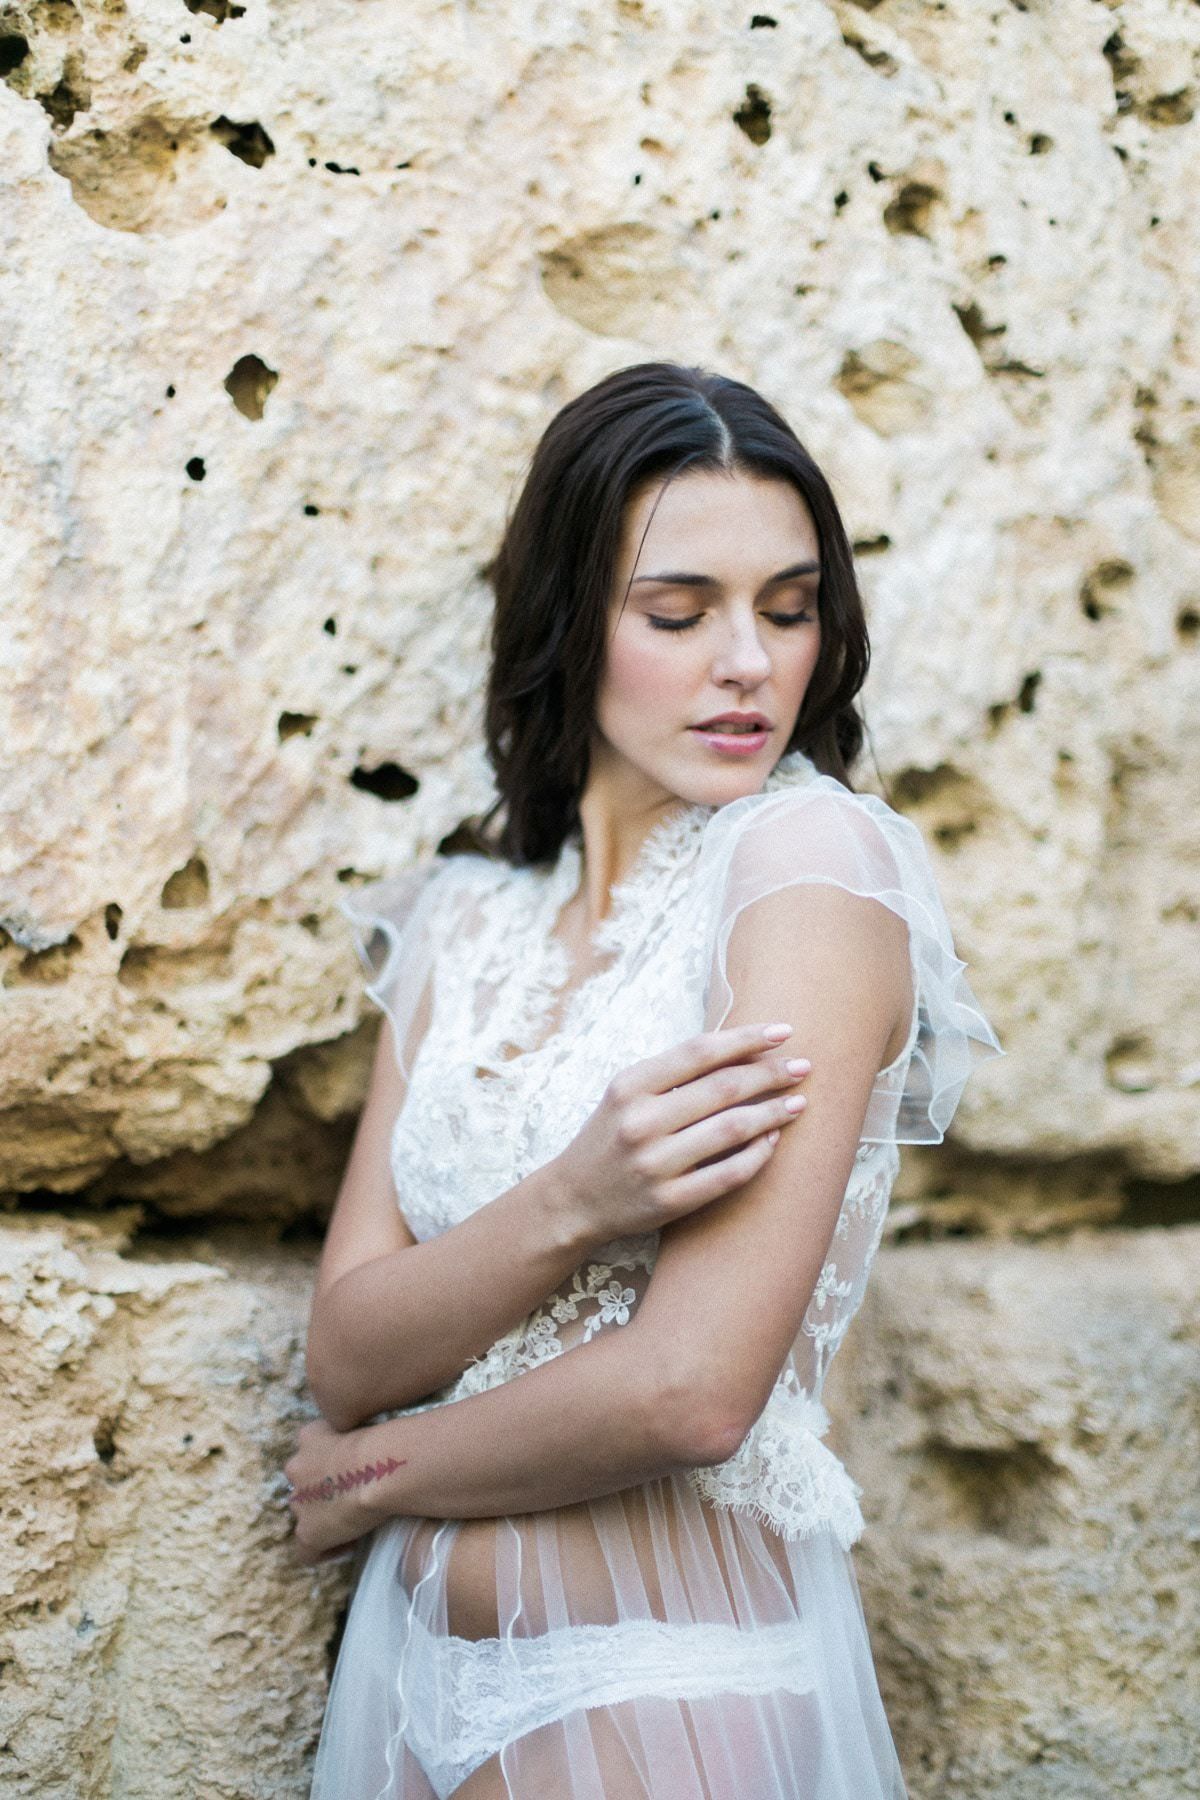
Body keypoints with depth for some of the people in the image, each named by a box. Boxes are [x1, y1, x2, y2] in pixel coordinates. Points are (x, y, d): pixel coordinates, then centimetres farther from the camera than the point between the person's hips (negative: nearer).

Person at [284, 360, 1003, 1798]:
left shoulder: (811, 855, -15)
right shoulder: (466, 916, 3)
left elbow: (691, 1391, -23)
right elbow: (344, 1353, -4)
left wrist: (370, 1476, -6)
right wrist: (568, 1207, -23)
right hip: (422, 1660, 5)